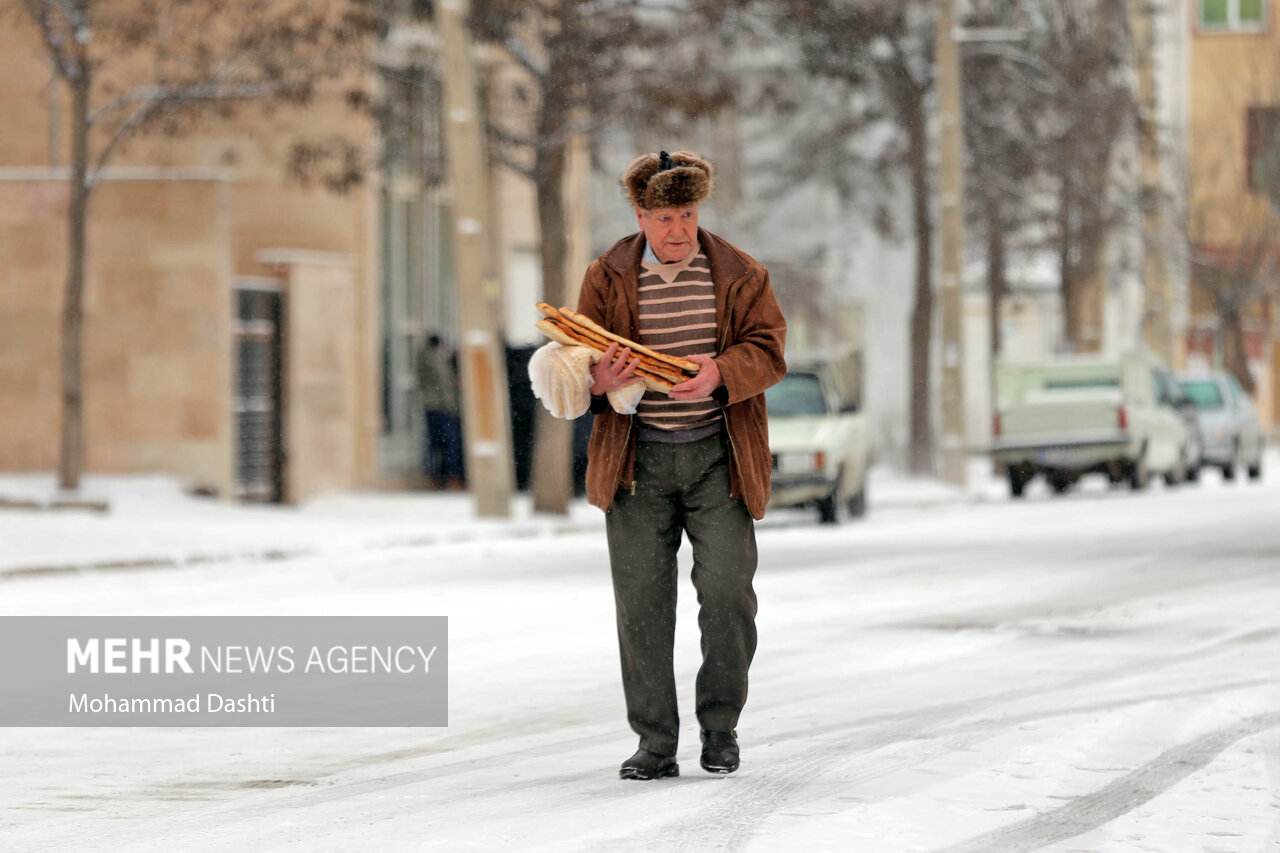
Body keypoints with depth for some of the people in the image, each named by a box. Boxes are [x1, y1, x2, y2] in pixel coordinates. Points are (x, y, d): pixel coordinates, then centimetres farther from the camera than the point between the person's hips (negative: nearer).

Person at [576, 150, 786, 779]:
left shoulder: (738, 274, 5)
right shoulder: (607, 278, 6)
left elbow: (768, 350, -2)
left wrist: (721, 372, -23)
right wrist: (598, 380, -19)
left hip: (717, 458, -1)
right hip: (637, 461, 1)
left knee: (727, 591, -8)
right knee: (641, 602, -1)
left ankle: (720, 725, 13)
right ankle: (655, 744, 7)